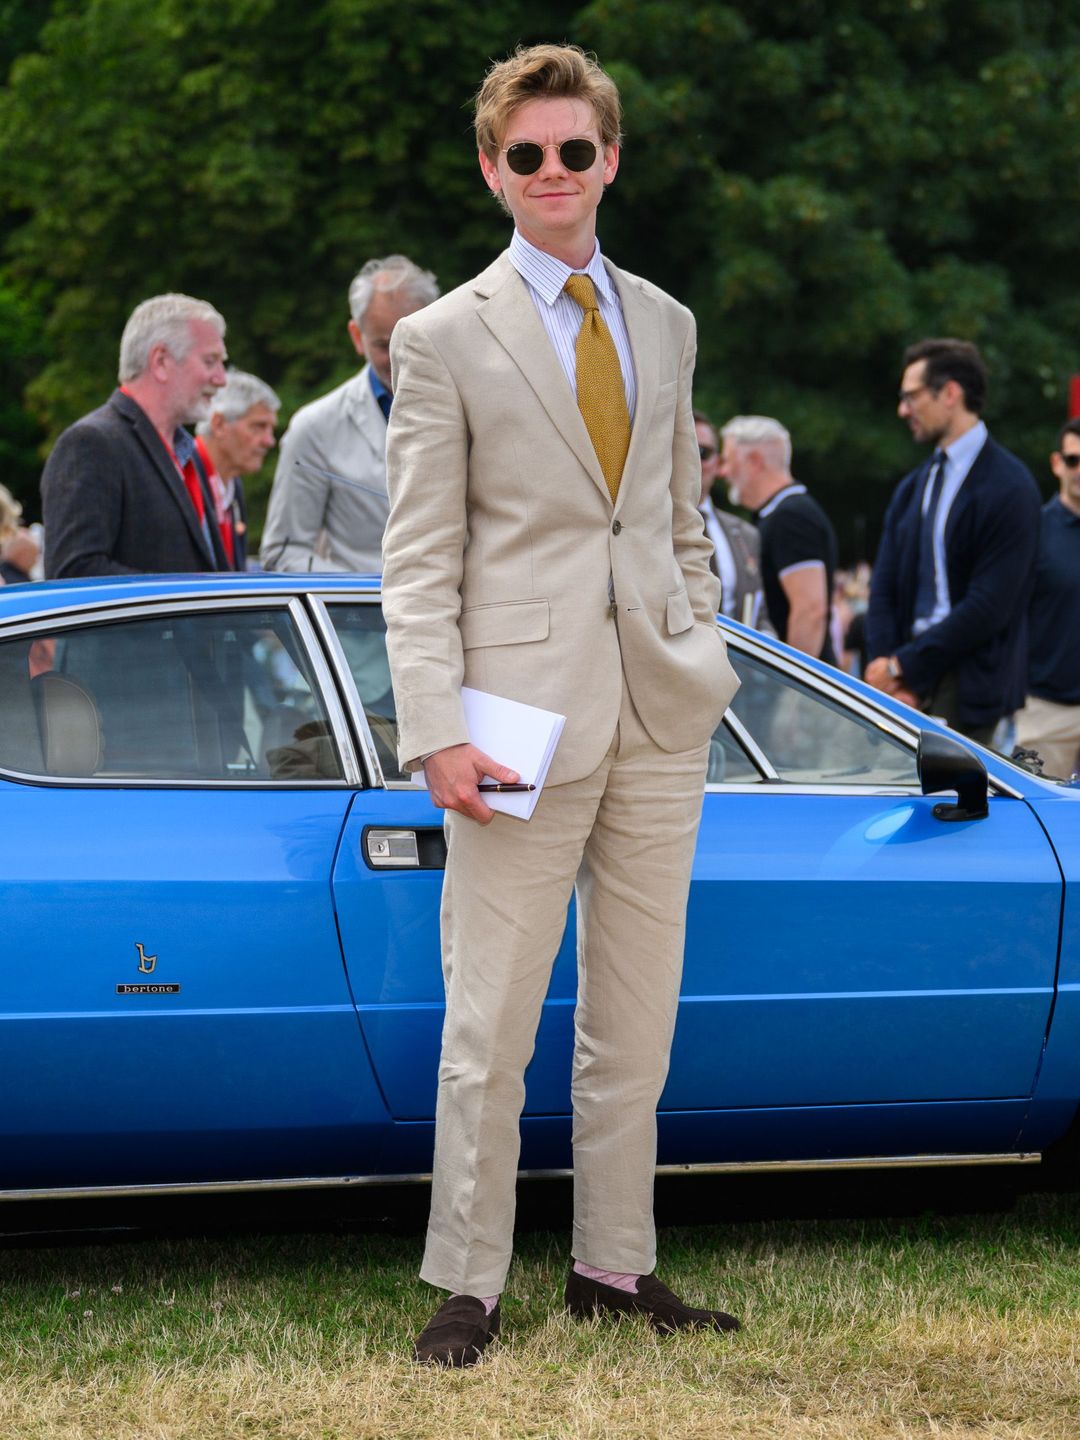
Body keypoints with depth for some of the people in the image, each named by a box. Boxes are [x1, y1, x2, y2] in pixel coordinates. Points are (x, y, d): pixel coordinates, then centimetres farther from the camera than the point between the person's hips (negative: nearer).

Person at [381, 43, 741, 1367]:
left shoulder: (666, 325, 14)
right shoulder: (444, 341, -1)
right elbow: (418, 561, -5)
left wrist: (704, 652, 9)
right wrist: (438, 731, -14)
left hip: (659, 714, 5)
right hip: (526, 712, -5)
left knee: (637, 1018, 9)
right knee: (491, 1025, -4)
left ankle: (613, 1267, 19)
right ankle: (467, 1288, 4)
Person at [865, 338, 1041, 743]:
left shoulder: (1008, 488, -9)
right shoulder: (913, 487, 16)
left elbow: (989, 607, -14)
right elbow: (884, 588, 12)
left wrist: (903, 666, -12)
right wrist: (884, 665, -5)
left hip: (969, 681, -7)